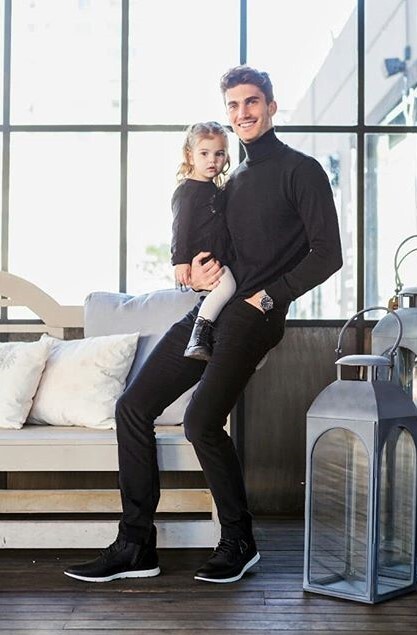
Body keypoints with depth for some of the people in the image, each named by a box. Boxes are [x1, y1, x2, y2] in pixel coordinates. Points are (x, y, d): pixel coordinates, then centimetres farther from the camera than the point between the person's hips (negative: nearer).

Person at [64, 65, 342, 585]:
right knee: (133, 406, 0)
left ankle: (239, 543, 0)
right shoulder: (234, 181, 23)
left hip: (253, 315, -8)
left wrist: (266, 297, -12)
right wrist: (197, 275, 5)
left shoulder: (301, 171, 0)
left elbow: (327, 254, -7)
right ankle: (136, 546, 6)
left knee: (201, 420, -22)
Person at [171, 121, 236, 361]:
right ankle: (197, 338, -36)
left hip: (219, 260, 10)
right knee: (227, 284, -31)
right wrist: (181, 260, -20)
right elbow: (181, 227, -11)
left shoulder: (218, 191, 21)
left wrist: (230, 259, 25)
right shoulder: (187, 190, -4)